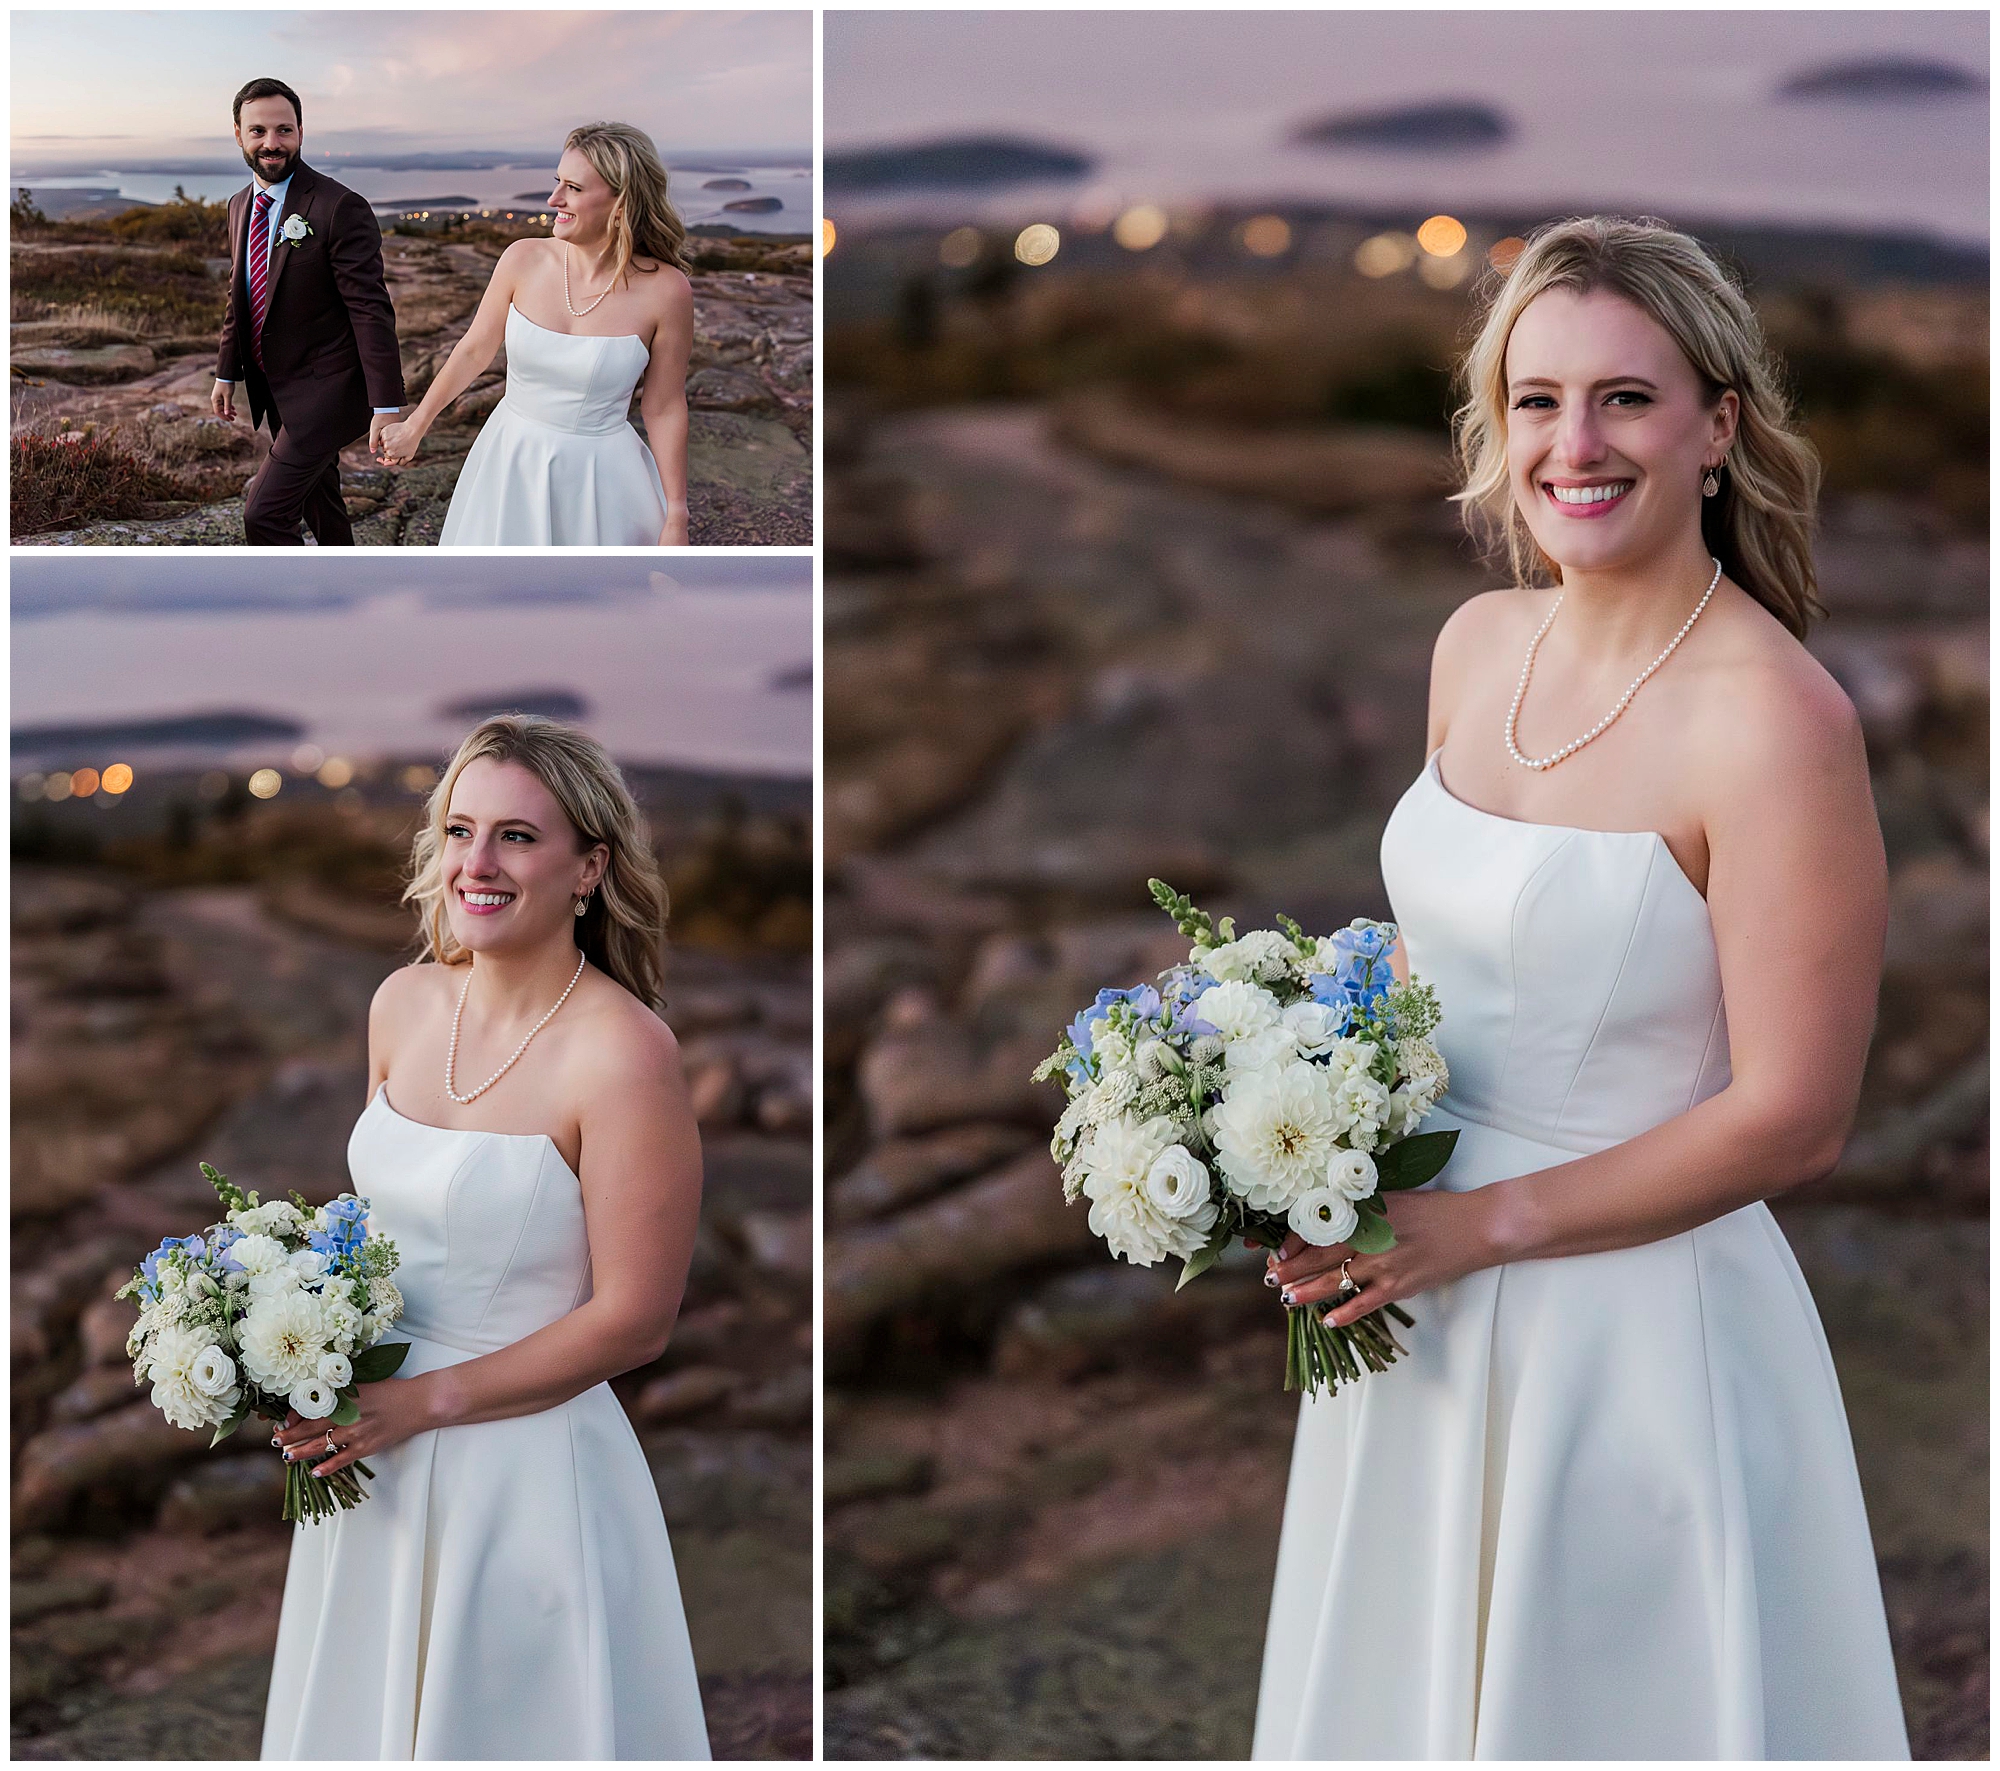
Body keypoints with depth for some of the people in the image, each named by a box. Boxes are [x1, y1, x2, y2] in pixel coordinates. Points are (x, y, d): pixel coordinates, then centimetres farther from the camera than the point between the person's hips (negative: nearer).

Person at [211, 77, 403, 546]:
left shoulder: (340, 208, -20)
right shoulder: (240, 206, 5)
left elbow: (371, 310, -22)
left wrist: (386, 406, -24)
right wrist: (226, 373, 18)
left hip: (325, 392, -8)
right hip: (275, 392, 8)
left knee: (265, 512, -16)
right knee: (318, 503, 24)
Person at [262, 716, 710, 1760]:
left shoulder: (621, 1054, -20)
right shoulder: (404, 1005, 1)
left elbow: (634, 1320, -18)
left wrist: (421, 1402, -17)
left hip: (526, 1469, -6)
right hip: (374, 1452, 6)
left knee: (507, 1728, 10)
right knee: (366, 1714, 21)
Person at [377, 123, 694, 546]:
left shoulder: (665, 291, -15)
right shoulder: (524, 260, -8)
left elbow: (664, 409, -6)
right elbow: (473, 352, 6)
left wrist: (676, 517, -3)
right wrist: (414, 428, 15)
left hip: (599, 479, -3)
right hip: (510, 468, 3)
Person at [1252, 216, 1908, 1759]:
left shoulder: (1773, 719, -20)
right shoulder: (1478, 647, 2)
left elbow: (1792, 1119, -19)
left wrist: (1478, 1224, -17)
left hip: (1634, 1325, -7)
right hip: (1421, 1305, 7)